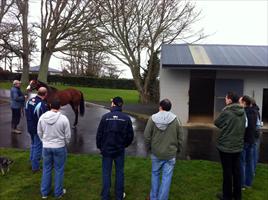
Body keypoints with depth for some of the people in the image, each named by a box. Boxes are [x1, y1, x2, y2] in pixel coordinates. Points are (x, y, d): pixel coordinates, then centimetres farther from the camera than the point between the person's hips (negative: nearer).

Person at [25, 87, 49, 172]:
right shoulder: (43, 105, -28)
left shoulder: (29, 101, -2)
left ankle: (32, 160, 46)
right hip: (39, 130, -8)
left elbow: (26, 113, 10)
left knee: (33, 144, 28)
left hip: (30, 127, 8)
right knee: (38, 147, 8)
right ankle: (35, 167, 21)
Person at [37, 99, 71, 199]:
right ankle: (58, 192, 25)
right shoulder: (63, 118, -18)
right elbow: (67, 135, -11)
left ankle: (44, 192, 31)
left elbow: (39, 132, 5)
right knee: (59, 170, 12)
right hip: (59, 147, -3)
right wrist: (65, 143, 9)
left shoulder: (42, 117, -7)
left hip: (46, 147, 3)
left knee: (46, 169, 19)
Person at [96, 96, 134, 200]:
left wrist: (100, 146, 7)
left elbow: (99, 134, -8)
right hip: (120, 150, 1)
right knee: (119, 172, 15)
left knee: (106, 173, 12)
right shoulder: (126, 118, -9)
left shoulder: (105, 117, -12)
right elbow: (130, 135, -4)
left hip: (107, 149, -1)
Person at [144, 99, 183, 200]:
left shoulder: (152, 118, -10)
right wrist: (178, 149, 14)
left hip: (156, 153, 1)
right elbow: (180, 137, -2)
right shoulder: (175, 119, -9)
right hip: (171, 154, -1)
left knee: (155, 174, 19)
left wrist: (149, 147, 10)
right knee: (167, 177, 8)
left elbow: (146, 136, -6)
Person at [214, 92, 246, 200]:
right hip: (238, 146, 6)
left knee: (227, 171, 6)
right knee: (236, 170, 15)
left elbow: (216, 123, -6)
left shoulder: (226, 112, -19)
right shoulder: (242, 112, 2)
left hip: (226, 146, -6)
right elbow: (243, 126, 14)